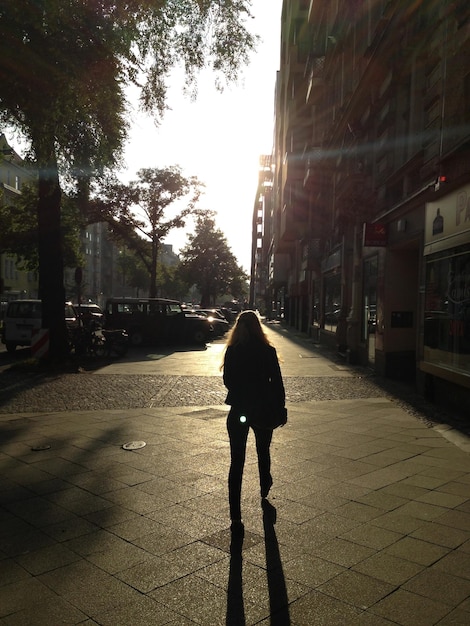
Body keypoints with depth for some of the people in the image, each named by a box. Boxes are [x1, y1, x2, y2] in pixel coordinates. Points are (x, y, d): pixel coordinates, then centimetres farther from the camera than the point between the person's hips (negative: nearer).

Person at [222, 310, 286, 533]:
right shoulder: (268, 351, -9)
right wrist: (280, 408, 2)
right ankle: (265, 489, 50)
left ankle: (236, 516, 0)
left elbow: (227, 380, 2)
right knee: (263, 452, 25)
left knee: (236, 462, 2)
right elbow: (277, 382, -7)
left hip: (238, 411, 0)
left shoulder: (232, 351, -6)